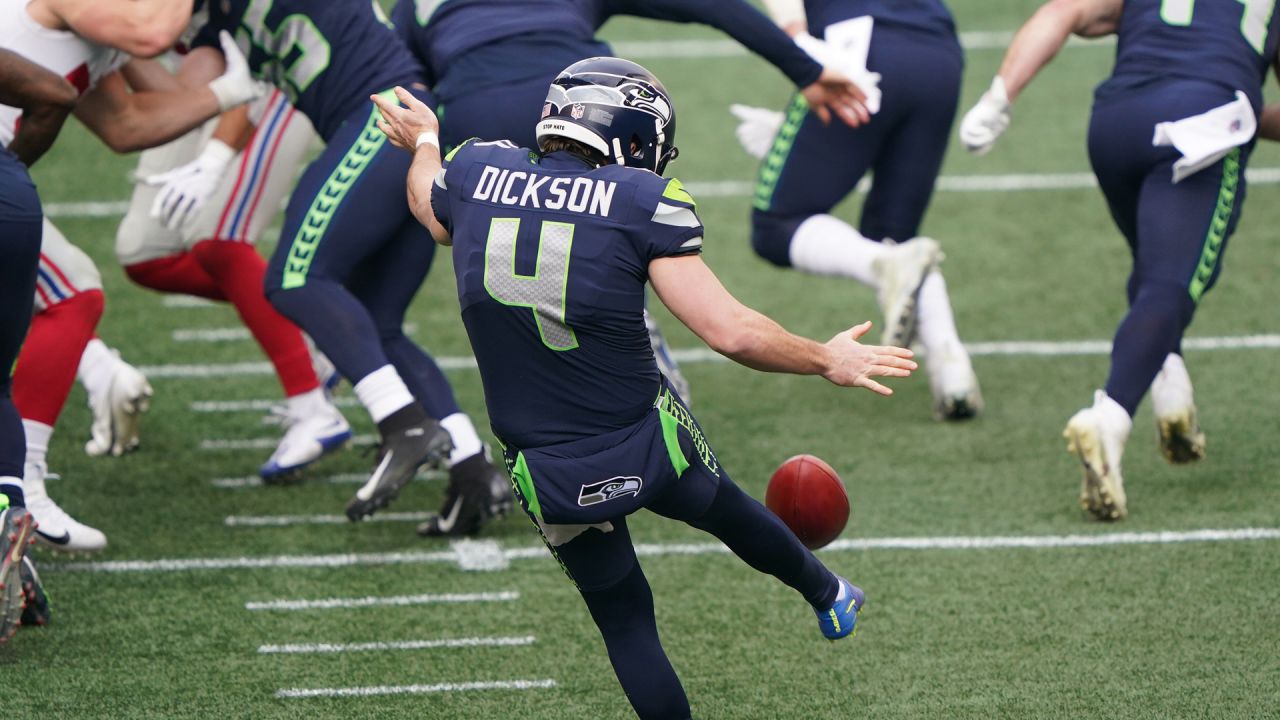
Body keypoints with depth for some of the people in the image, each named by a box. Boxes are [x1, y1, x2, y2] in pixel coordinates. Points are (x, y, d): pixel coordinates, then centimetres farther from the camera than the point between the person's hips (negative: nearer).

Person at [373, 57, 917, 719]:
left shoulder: (475, 172, -5)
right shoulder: (641, 203, -16)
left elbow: (430, 209, 22)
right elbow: (730, 332, -18)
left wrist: (423, 143, 45)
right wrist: (827, 360, -1)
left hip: (551, 479, 2)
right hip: (647, 443, -1)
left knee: (624, 620, 20)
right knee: (726, 509, 31)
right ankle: (828, 596, 59)